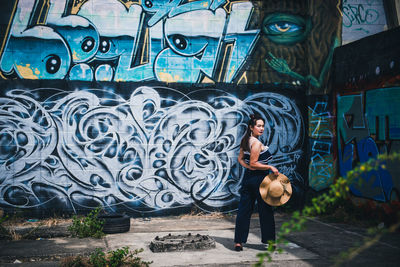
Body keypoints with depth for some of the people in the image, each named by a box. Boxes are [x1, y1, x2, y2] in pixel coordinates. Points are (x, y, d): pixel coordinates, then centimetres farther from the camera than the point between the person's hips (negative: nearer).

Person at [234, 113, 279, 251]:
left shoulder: (245, 141, 10)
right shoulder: (257, 143, -17)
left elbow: (240, 159, 17)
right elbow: (253, 163, -21)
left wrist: (249, 168, 6)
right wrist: (270, 167, -17)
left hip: (248, 178, 8)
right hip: (259, 179, -8)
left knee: (243, 210, 7)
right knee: (265, 210, 6)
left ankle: (238, 242, 9)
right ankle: (268, 240, 17)